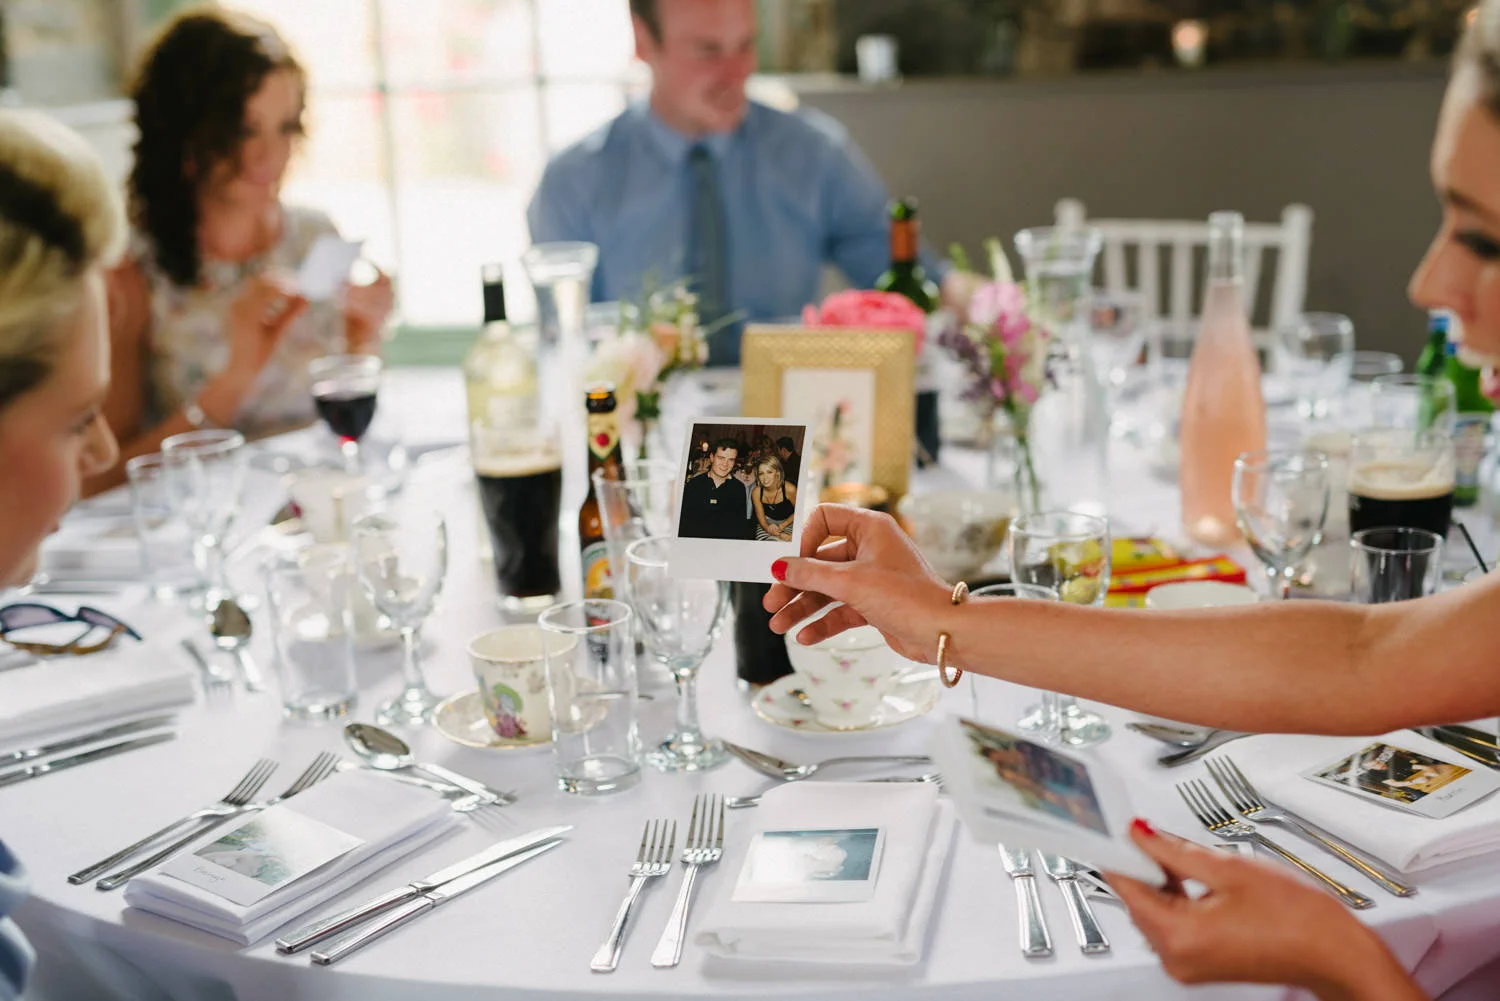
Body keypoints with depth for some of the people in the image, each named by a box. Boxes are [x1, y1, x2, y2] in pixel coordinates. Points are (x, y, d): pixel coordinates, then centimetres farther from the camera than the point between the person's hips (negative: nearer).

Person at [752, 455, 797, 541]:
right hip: (767, 523, 1)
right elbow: (761, 518, -8)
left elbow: (798, 511, -3)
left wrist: (781, 526, -16)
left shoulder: (789, 489, -20)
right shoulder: (756, 492, -14)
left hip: (787, 523, -1)